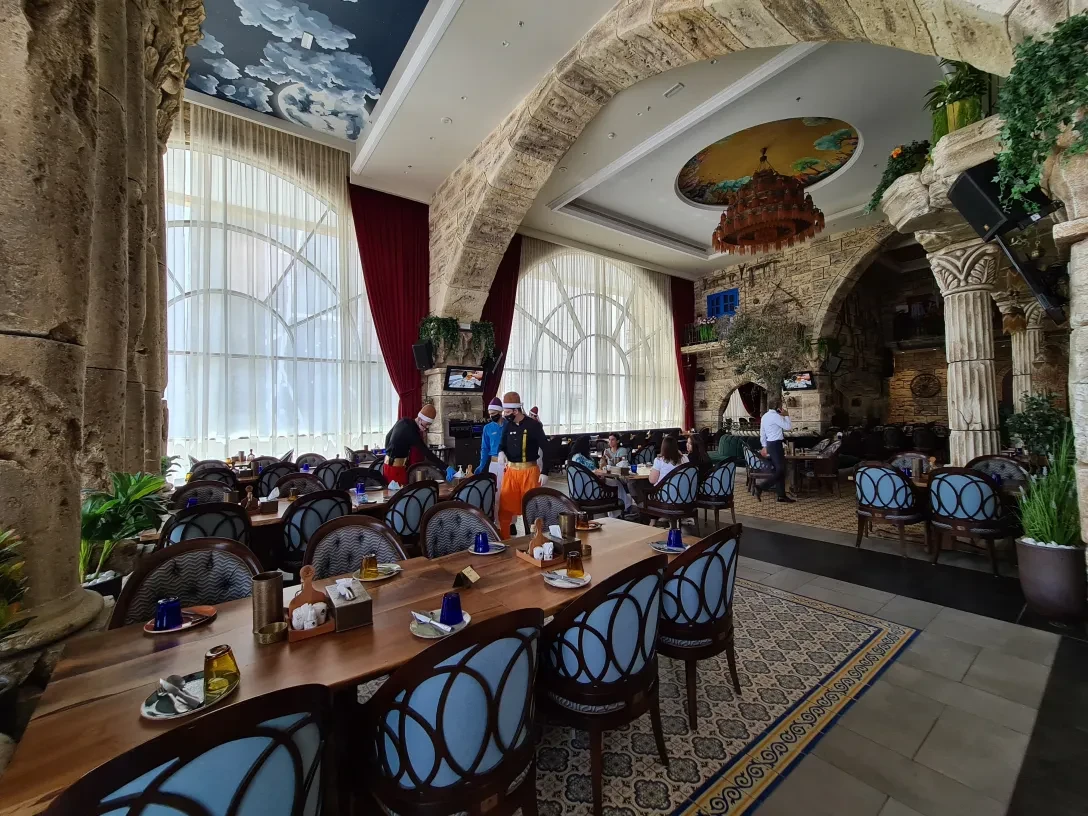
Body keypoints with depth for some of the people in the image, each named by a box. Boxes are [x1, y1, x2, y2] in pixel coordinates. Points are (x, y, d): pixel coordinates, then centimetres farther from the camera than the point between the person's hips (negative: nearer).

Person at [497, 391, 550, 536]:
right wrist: (501, 452, -10)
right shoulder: (507, 425, 4)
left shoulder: (534, 425, -10)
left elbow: (545, 449, -7)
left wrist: (544, 472, -11)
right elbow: (503, 444, 14)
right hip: (511, 470, 4)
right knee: (504, 508, 6)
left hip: (530, 471, -4)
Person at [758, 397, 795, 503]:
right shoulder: (775, 416, -15)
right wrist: (786, 415, -1)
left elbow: (762, 433, 18)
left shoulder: (765, 416, 15)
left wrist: (764, 446, 22)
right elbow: (788, 426, -14)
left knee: (779, 470, 12)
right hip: (775, 445, -10)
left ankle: (782, 495, 15)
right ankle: (761, 487, -13)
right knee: (780, 471, -9)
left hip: (770, 444, 10)